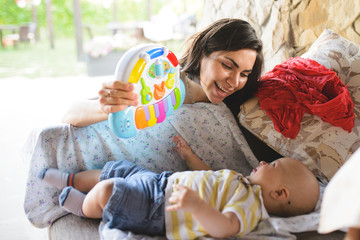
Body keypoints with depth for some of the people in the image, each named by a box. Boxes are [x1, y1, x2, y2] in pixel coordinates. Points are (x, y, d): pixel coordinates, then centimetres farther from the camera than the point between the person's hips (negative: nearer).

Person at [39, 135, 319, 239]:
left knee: (106, 190, -18)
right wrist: (190, 156, 27)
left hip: (157, 210, -9)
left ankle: (83, 207, 16)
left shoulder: (250, 205, -20)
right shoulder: (241, 183, 11)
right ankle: (71, 180, 39)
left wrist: (195, 204, -53)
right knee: (112, 173, 15)